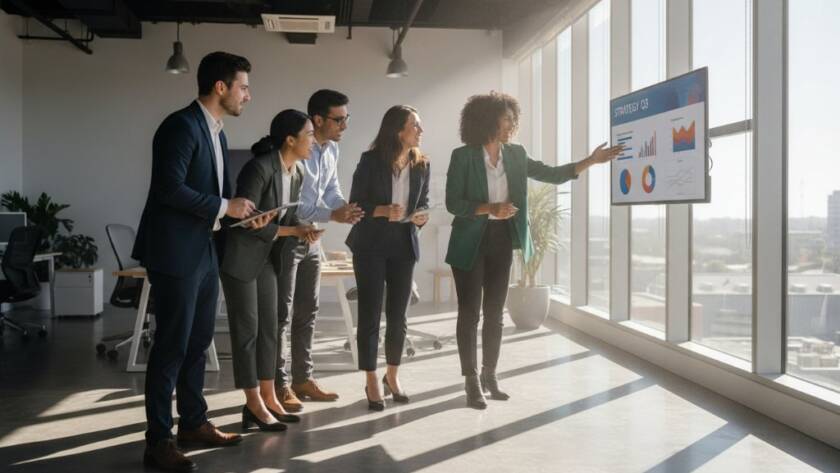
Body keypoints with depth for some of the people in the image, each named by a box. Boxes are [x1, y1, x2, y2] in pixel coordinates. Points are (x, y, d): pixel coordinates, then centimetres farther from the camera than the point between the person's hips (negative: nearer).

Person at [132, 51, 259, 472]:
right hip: (176, 253, -9)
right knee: (172, 345, -3)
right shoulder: (181, 125, -15)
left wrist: (241, 215, 6)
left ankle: (194, 423, 27)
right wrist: (224, 207, -16)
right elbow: (170, 188, -23)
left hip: (204, 251, 9)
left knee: (198, 341, 15)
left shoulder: (216, 132, 14)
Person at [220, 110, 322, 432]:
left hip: (267, 257, 8)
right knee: (247, 330, -1)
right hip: (240, 256, -8)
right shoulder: (259, 168, -23)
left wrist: (303, 230, -12)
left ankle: (268, 398, 20)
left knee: (270, 327, 10)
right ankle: (254, 406, 7)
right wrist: (292, 231, -20)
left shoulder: (297, 172, 2)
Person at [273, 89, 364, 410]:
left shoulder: (332, 149, 4)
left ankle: (303, 378, 23)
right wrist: (332, 215, -29)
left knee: (307, 312, 13)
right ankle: (280, 384, 6)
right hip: (285, 239, -8)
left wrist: (344, 206, -10)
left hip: (311, 239, 9)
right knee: (281, 314, -2)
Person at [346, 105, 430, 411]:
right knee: (370, 314, -1)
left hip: (404, 246, 4)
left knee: (398, 315, 9)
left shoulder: (421, 165, 2)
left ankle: (392, 376, 26)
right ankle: (372, 382, 11)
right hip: (371, 246, -4)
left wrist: (422, 217, -11)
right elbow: (355, 203, -8)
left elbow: (424, 203, 11)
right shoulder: (371, 160, -9)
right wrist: (383, 210, -24)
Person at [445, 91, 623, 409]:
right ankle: (472, 381, 8)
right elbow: (452, 203, -13)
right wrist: (490, 208, -25)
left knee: (495, 312, 10)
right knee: (470, 312, 1)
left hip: (502, 241, 5)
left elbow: (551, 174, 7)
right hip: (471, 243, -5)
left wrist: (591, 161, -2)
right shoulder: (463, 157, -10)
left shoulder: (515, 155, 4)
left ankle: (489, 375, 21)